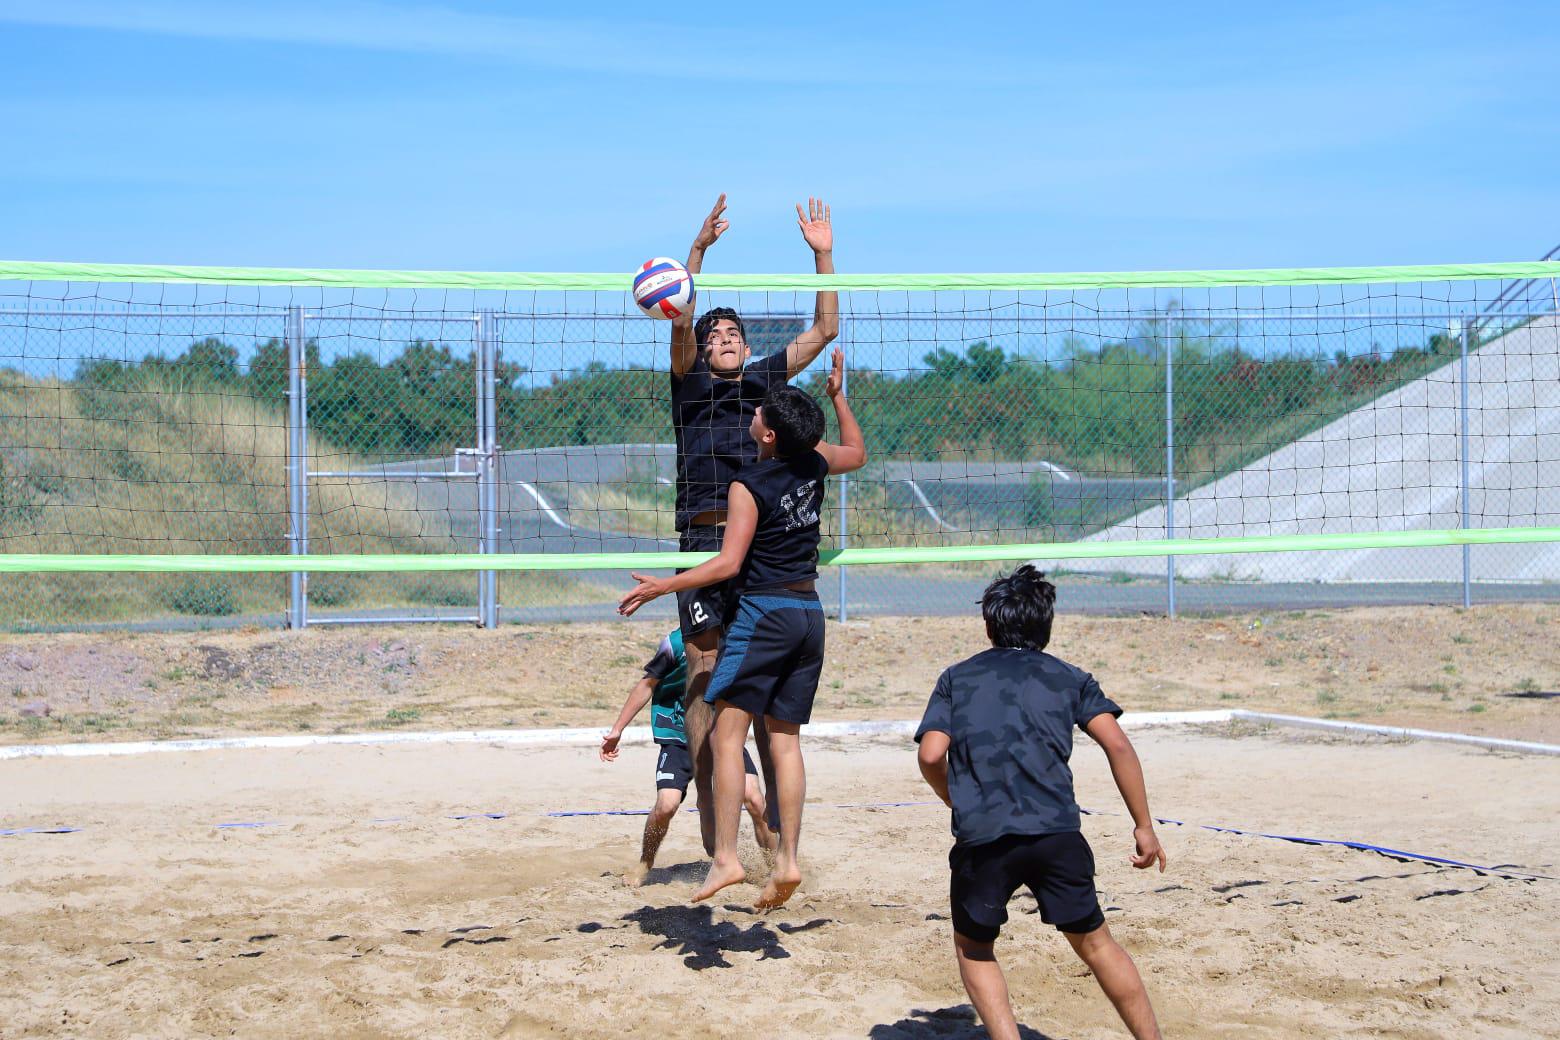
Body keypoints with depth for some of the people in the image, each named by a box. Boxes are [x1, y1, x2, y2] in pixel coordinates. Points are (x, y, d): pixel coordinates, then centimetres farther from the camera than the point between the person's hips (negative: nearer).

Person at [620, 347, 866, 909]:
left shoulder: (749, 484, -13)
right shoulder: (813, 463, 5)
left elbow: (729, 563, -16)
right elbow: (857, 453, 28)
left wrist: (662, 586, -10)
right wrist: (838, 396, 33)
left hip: (765, 610, -7)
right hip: (809, 614, 7)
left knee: (726, 733, -5)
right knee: (785, 740, 7)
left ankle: (725, 858, -11)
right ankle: (787, 861, 3)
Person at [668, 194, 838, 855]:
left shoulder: (765, 379, 19)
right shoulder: (690, 381, 12)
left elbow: (824, 329, 17)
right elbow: (681, 321, -4)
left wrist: (823, 254, 10)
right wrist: (699, 247, -14)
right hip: (704, 537, -2)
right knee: (704, 673, -6)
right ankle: (710, 818, -5)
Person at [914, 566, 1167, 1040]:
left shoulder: (956, 677, 19)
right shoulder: (1069, 678, 19)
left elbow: (931, 755, 6)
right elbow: (1118, 745, 5)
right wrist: (1144, 826, 8)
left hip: (980, 839, -1)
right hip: (1057, 831, 1)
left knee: (972, 945, 20)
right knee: (1094, 943, 16)